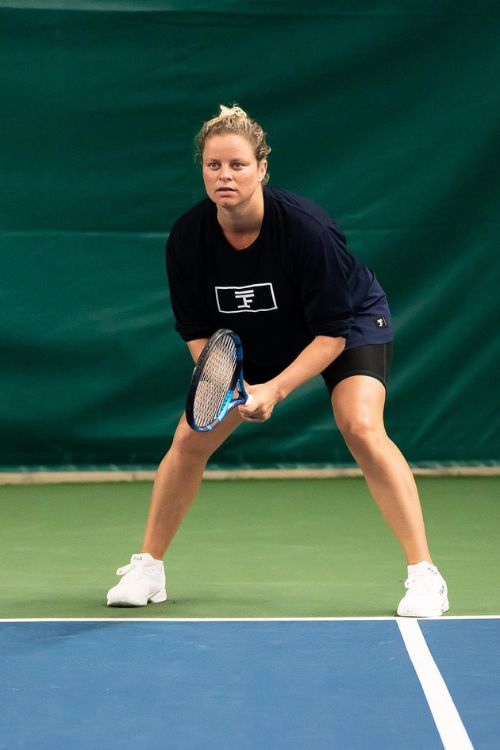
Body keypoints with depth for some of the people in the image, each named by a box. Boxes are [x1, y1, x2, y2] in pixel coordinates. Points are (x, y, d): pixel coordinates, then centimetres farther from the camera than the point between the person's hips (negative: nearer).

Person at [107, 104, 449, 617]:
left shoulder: (305, 227, -34)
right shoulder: (187, 238, -22)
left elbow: (333, 332, -28)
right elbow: (197, 329, -9)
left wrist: (275, 390, -35)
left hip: (350, 326, -4)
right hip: (253, 341, 4)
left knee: (361, 428, -27)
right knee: (190, 438, -3)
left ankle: (423, 575, -20)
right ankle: (147, 569, 15)